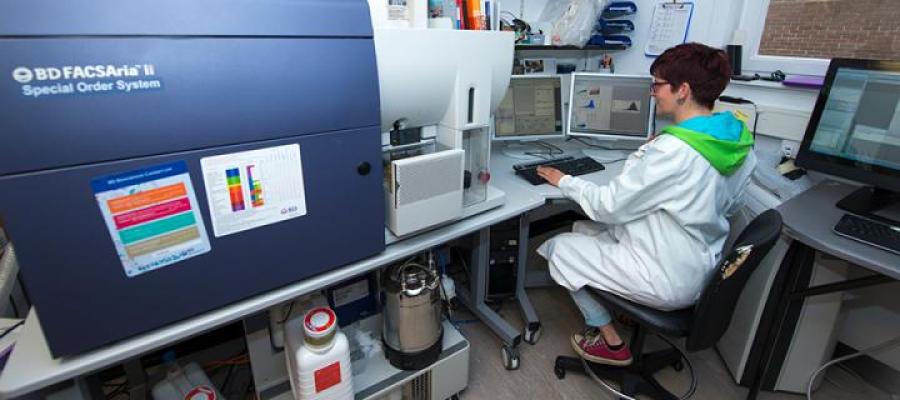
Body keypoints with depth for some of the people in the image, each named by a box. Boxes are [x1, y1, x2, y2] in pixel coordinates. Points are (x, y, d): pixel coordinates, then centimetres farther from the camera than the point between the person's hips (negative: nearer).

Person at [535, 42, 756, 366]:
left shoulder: (672, 150, -28)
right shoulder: (740, 141, -1)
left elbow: (608, 206, -21)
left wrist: (564, 181, -5)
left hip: (670, 283, -9)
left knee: (560, 247, 3)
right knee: (584, 229, 15)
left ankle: (612, 343, 15)